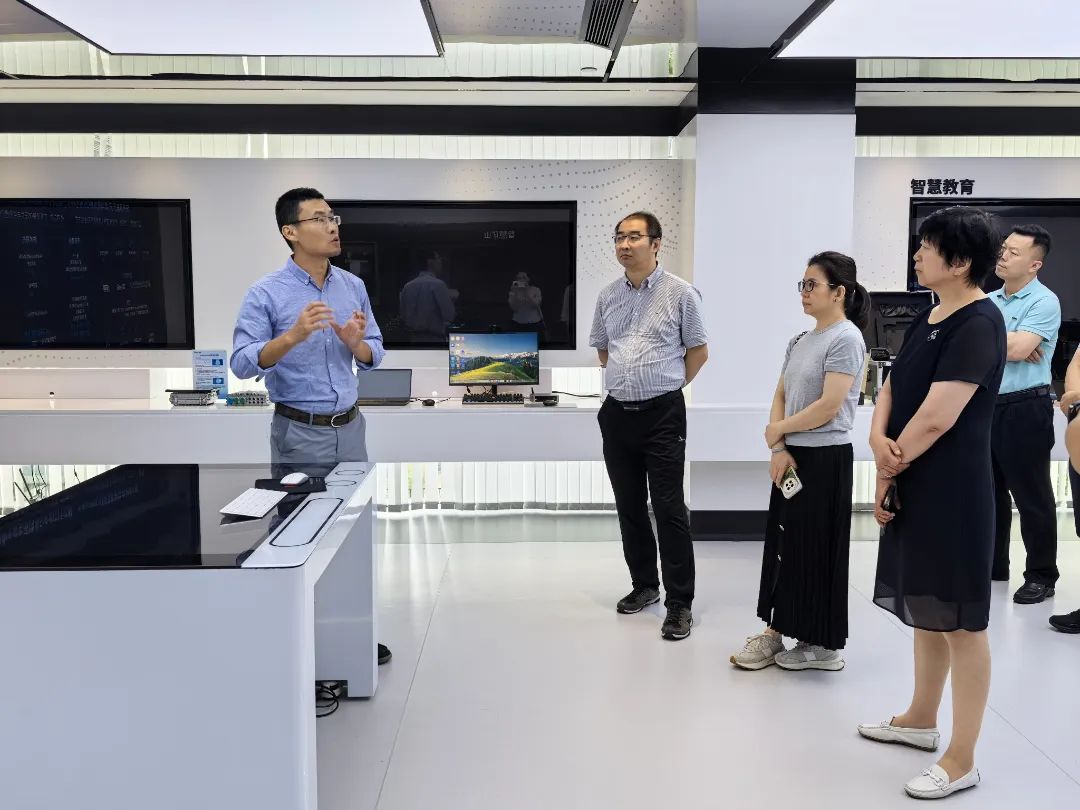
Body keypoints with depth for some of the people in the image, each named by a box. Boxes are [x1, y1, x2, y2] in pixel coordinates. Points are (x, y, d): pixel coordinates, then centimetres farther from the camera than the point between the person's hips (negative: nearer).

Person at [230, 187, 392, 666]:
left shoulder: (353, 286, 5)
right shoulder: (266, 294, -10)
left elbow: (374, 357, 8)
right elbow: (242, 364, -17)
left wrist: (356, 342, -15)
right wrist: (293, 335, -31)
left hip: (349, 427, 5)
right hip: (299, 432, -5)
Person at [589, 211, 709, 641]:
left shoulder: (680, 293, -6)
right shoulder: (607, 295, 8)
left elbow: (698, 350, 2)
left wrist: (665, 385, 5)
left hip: (662, 414, -5)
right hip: (616, 413, 5)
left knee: (669, 509, -4)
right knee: (629, 506, 13)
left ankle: (679, 603, 3)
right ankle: (644, 585, 28)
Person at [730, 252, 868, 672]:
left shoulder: (846, 338, -12)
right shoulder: (799, 341, 12)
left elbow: (829, 406, -19)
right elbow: (780, 396, 10)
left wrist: (777, 430, -8)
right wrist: (779, 448, -6)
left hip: (825, 460, -7)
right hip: (791, 456, 8)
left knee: (817, 550, 2)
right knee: (783, 543, 11)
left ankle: (823, 645, 15)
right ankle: (774, 632, 20)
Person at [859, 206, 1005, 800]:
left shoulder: (979, 322, -16)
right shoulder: (927, 319, 12)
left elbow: (936, 418, -22)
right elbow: (891, 390, 10)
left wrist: (886, 472, -11)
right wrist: (879, 442, -10)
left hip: (952, 492, -9)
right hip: (913, 486, 9)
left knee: (959, 623, 1)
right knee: (926, 612, 20)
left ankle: (961, 761, 13)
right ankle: (921, 721, 37)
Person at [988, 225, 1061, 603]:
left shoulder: (1044, 302, -9)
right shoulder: (988, 301, 12)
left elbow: (1018, 348, -22)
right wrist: (1009, 346, -11)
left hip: (1026, 409, -7)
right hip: (986, 405, 7)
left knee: (1031, 496, 1)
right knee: (989, 490, 14)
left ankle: (1041, 576, 12)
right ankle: (993, 564, 27)